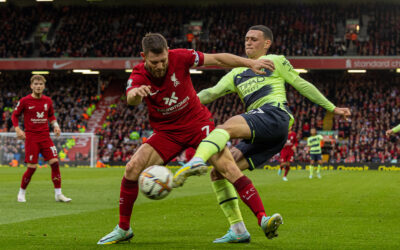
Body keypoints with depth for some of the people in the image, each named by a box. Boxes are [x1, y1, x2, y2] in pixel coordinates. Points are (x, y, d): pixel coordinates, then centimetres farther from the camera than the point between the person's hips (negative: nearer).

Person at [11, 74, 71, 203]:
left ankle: (58, 194, 0)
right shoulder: (24, 101, -4)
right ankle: (21, 193, 14)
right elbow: (14, 115, 6)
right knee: (32, 167, -7)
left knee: (55, 162, -8)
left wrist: (55, 125, 4)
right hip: (31, 137, -4)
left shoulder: (47, 100, 7)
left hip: (45, 136, 4)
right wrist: (18, 129, -8)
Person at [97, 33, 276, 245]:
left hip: (198, 123, -1)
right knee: (132, 168, -15)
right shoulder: (138, 76, -16)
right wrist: (135, 94, -63)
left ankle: (263, 218, -21)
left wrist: (250, 63, -13)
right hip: (166, 132, 1)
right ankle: (123, 229, 3)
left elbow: (217, 59, -7)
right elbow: (131, 99, -38)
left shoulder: (179, 58, -16)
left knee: (227, 166, -21)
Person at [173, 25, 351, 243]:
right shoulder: (237, 73, 32)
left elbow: (302, 85, 19)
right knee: (218, 172, -4)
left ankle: (196, 161, -62)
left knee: (226, 127, -33)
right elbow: (213, 92, 20)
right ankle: (237, 229, -5)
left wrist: (332, 108, 19)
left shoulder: (275, 61, 18)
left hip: (274, 115, -7)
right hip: (259, 138, 7)